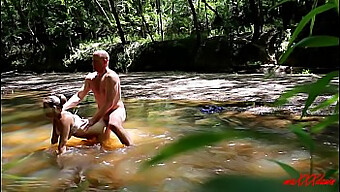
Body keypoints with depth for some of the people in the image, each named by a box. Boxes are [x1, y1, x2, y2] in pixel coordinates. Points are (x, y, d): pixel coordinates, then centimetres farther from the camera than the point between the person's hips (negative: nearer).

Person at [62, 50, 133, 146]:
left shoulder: (111, 77, -21)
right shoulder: (90, 78, 3)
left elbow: (109, 103, -28)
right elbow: (79, 96, 4)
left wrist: (93, 119, -33)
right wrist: (63, 107, -12)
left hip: (117, 110, -8)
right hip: (103, 114, 8)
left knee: (113, 124, -41)